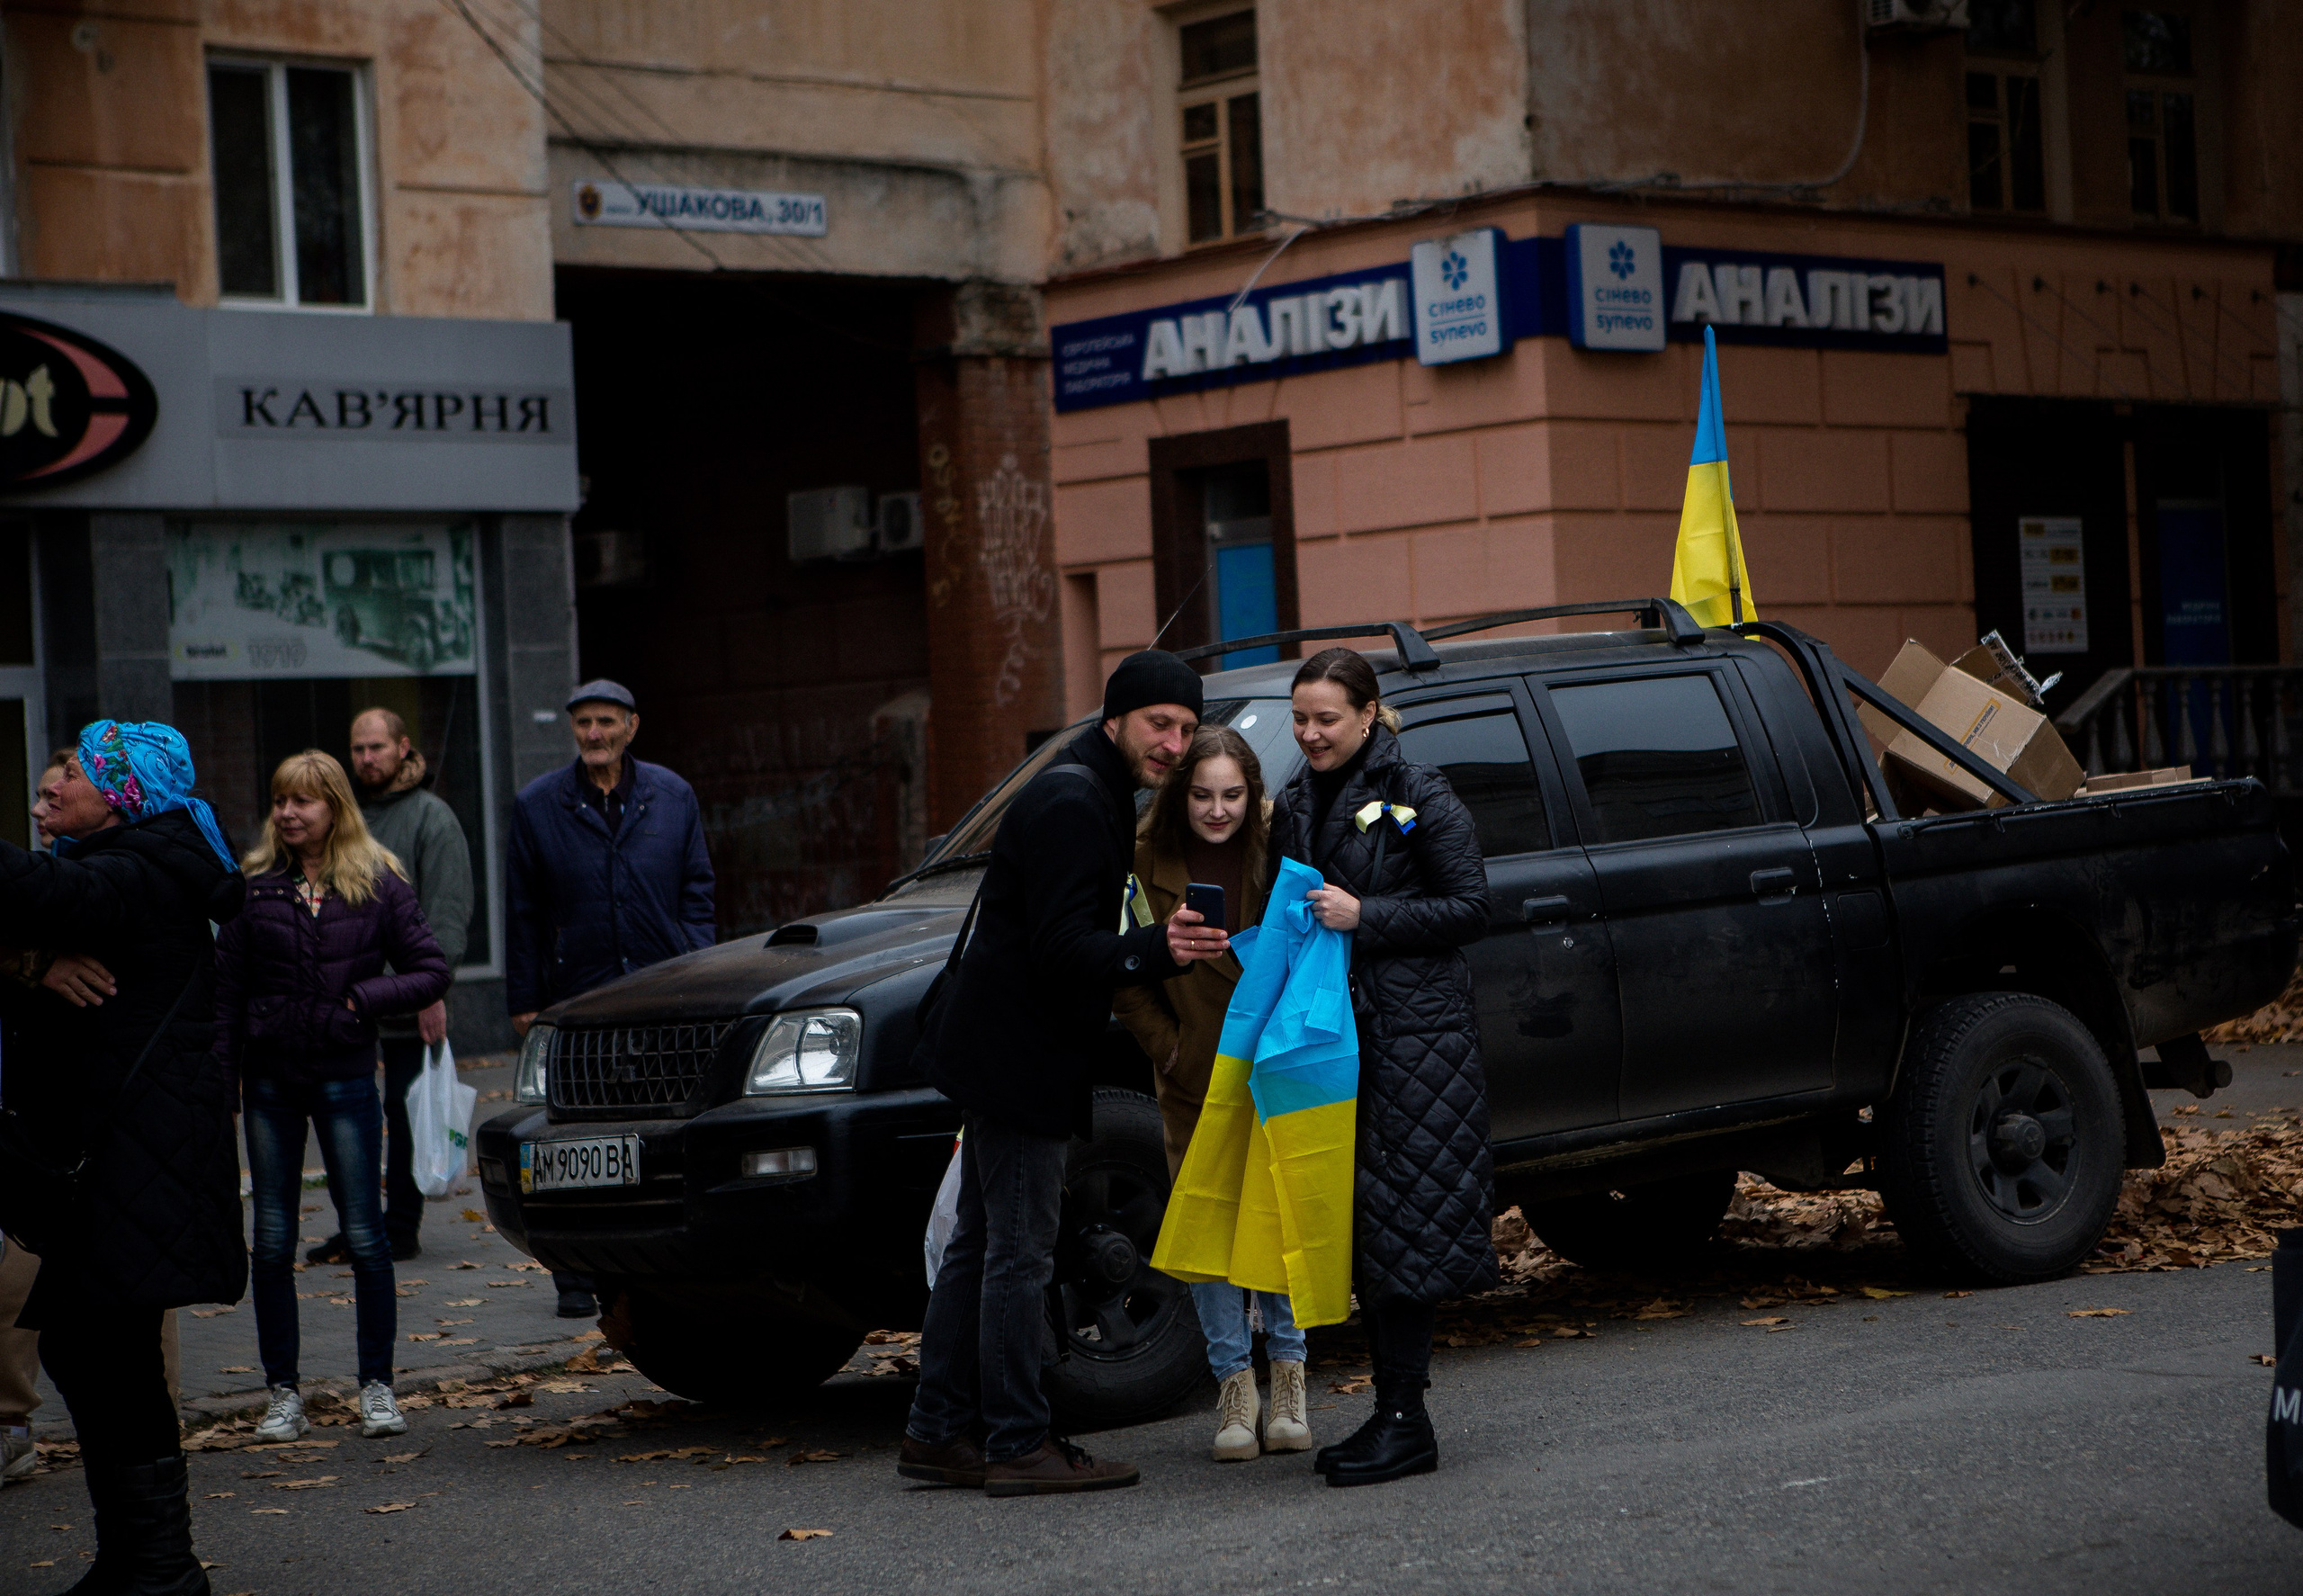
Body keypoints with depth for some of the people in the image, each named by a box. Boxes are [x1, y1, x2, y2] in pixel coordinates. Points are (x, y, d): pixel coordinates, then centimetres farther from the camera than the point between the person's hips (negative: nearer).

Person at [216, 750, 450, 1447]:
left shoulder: (378, 884, 0)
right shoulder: (255, 885, 3)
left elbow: (432, 972, 2)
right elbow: (228, 985, 4)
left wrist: (364, 998, -11)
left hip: (344, 1075, -2)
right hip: (271, 1077, 2)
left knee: (364, 1234, -1)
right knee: (273, 1239, 4)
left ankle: (377, 1386, 9)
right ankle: (282, 1393, 12)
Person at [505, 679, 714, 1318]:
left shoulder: (673, 796, 8)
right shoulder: (538, 805, 5)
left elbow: (697, 892, 11)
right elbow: (523, 912, 6)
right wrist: (524, 999, 2)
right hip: (577, 995, -1)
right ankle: (577, 1278, 7)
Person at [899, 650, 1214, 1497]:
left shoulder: (1091, 795, 15)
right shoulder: (1072, 806, -18)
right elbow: (1061, 948, -27)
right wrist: (1153, 951, -39)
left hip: (1004, 1052, 11)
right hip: (1016, 1055, -11)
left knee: (981, 1245, 14)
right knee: (1018, 1252, -6)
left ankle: (939, 1431, 19)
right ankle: (1017, 1444, -1)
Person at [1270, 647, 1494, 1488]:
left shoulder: (1419, 798, -6)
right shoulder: (1296, 806, 14)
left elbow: (1469, 908, -9)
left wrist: (1365, 916, -17)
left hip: (1416, 1035, -7)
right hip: (1331, 1035, 7)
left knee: (1402, 1224, -8)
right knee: (1354, 1225, 7)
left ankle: (1405, 1419, -6)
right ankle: (1392, 1411, 13)